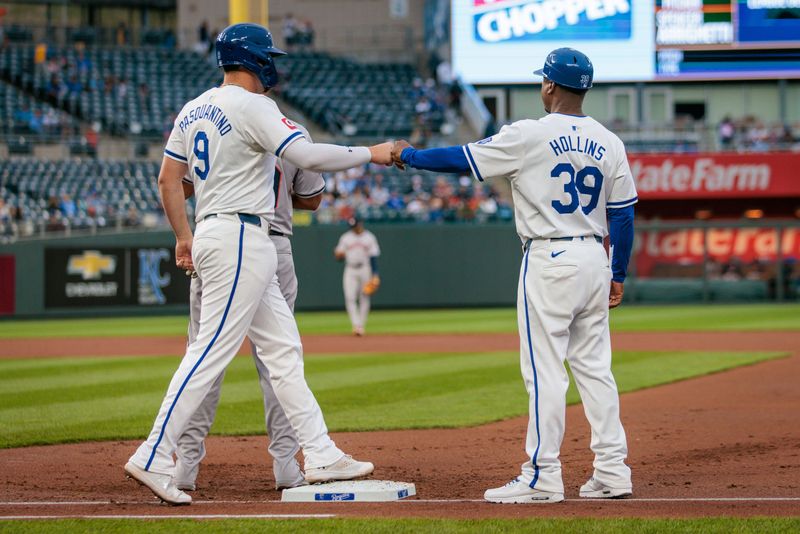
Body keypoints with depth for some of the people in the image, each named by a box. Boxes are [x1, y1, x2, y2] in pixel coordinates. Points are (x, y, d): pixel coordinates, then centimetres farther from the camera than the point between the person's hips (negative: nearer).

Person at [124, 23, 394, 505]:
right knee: (212, 351, -10)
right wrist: (370, 154, -11)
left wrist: (184, 237, 23)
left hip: (213, 234, 10)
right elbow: (309, 156, -21)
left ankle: (321, 456, 10)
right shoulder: (252, 106, -13)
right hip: (241, 237, -10)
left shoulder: (195, 109, 14)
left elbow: (168, 179, 17)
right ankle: (154, 459, -11)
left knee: (283, 348, 10)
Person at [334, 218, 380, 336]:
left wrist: (375, 274, -8)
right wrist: (338, 255, -13)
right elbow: (339, 256, 12)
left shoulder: (369, 237, 5)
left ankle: (361, 326, 9)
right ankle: (356, 325, -17)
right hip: (350, 271, 1)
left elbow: (373, 257, 0)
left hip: (365, 269, -1)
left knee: (364, 299, 1)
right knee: (350, 298, -13)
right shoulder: (345, 237, 11)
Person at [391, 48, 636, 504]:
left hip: (549, 261, -6)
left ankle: (543, 477, -4)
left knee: (545, 371, -4)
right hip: (595, 259, 6)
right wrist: (618, 274, 16)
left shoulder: (529, 136, -10)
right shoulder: (609, 142, 6)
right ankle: (613, 471, 10)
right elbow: (624, 213, 8)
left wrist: (408, 155, 10)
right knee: (595, 367, 11)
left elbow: (462, 159, -5)